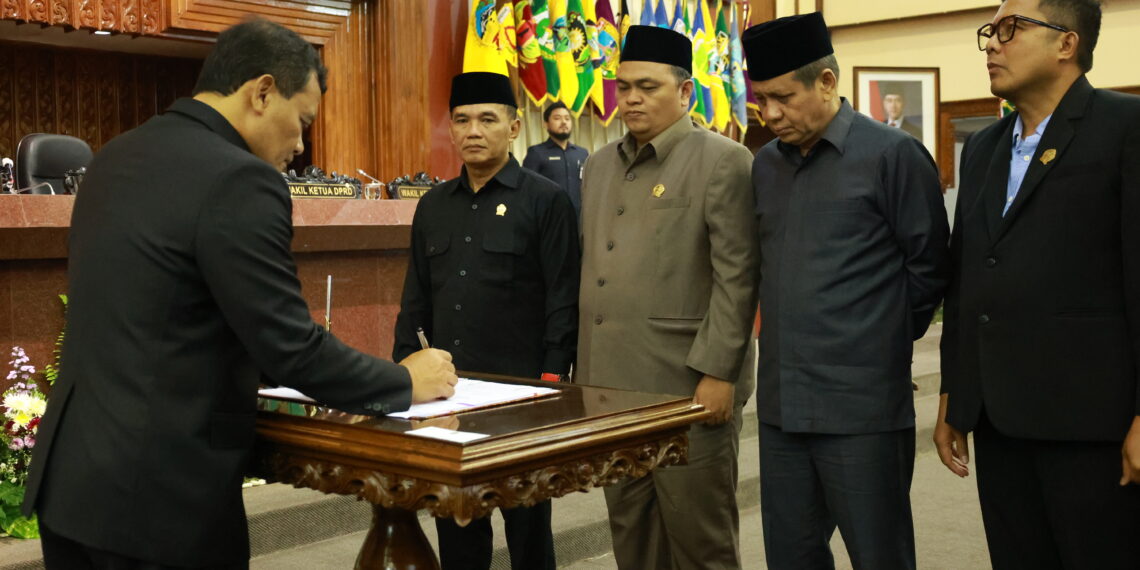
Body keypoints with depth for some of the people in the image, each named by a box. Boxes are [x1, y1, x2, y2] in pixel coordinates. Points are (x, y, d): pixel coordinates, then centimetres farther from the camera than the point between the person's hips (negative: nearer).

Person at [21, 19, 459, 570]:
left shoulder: (115, 157, 9)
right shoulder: (239, 180, -18)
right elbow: (292, 349, -18)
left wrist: (252, 367, 23)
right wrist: (407, 382, -3)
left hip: (71, 471, 9)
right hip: (159, 489, -8)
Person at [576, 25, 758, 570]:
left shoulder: (722, 161, -6)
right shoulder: (599, 166, 15)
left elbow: (736, 277, -11)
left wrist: (718, 373, -15)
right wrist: (585, 371, 14)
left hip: (689, 389, -6)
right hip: (610, 387, 7)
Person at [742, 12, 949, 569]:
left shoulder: (894, 155, -7)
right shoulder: (765, 164, 11)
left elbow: (928, 268, -3)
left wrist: (884, 340, 4)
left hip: (861, 406, -6)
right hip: (780, 402, 6)